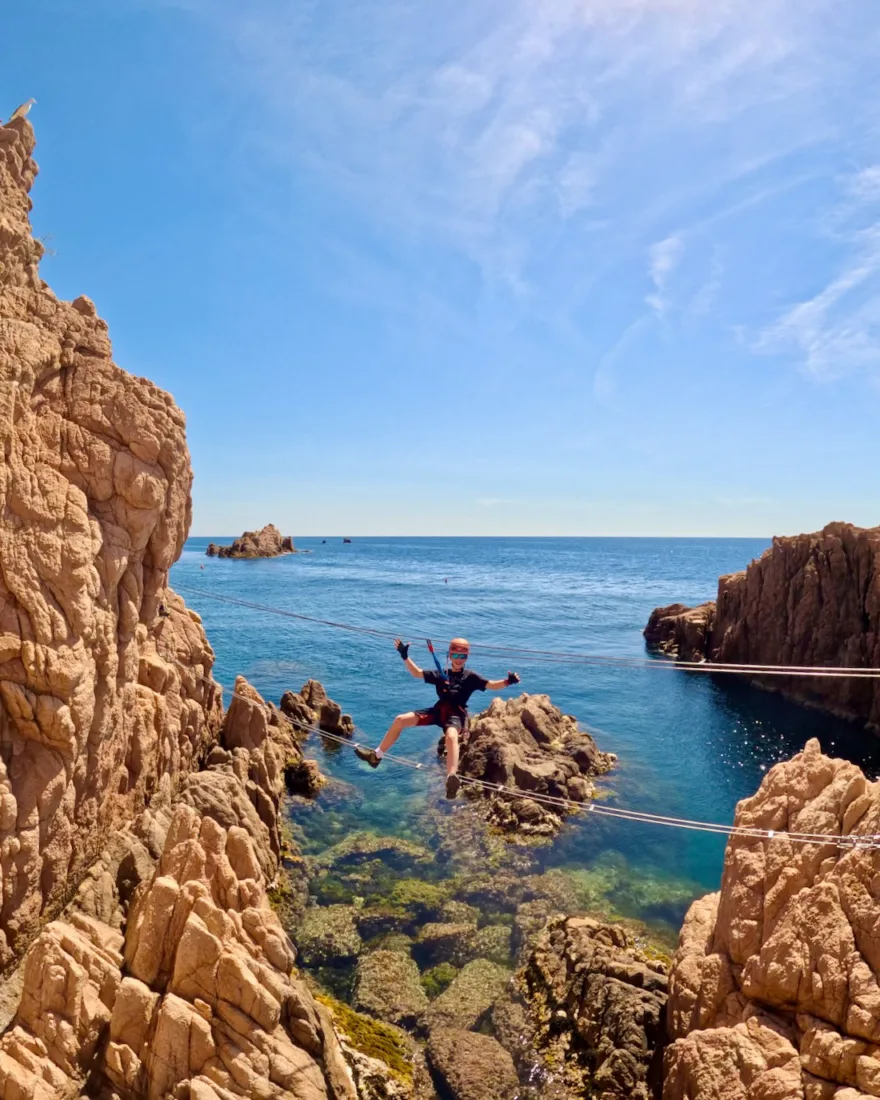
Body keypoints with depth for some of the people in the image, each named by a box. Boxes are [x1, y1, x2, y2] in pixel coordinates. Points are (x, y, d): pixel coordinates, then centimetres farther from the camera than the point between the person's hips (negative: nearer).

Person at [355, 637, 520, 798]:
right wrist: (405, 657, 17)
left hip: (456, 714, -5)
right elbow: (417, 673, 24)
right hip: (438, 710, 5)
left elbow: (492, 685, -4)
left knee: (451, 736, -41)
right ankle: (376, 755, 7)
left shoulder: (470, 676, 6)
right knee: (400, 720, -4)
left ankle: (452, 778, -58)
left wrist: (507, 681, -23)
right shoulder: (441, 674, 18)